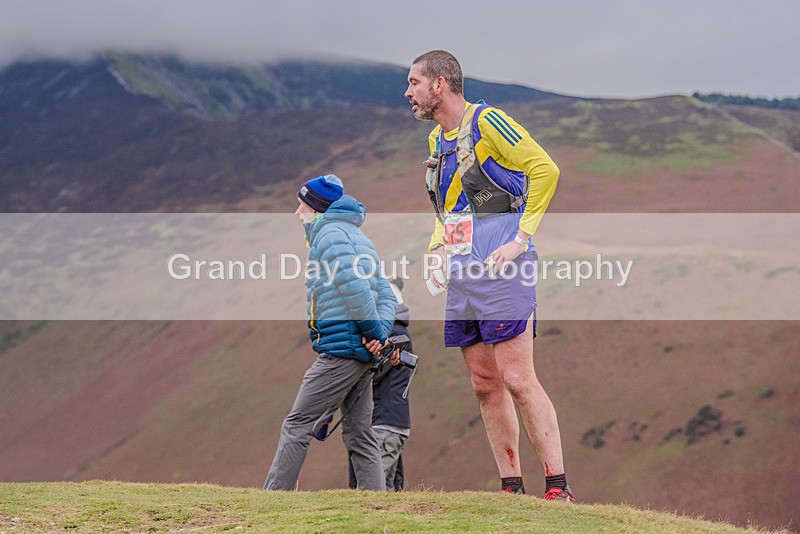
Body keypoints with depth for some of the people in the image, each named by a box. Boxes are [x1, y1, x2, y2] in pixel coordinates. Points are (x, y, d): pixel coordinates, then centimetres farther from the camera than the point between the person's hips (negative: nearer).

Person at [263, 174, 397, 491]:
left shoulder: (330, 233, -6)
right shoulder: (357, 237, 24)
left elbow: (354, 287, -18)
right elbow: (385, 294, 18)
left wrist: (375, 332, -12)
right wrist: (381, 331, 1)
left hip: (341, 346, -10)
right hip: (362, 352, 10)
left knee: (297, 426, -7)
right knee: (359, 435, 8)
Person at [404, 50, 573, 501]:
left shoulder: (486, 122, -8)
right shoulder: (437, 140, 19)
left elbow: (545, 169, -14)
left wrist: (522, 238, -15)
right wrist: (439, 253, 14)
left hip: (501, 271, -9)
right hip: (461, 277, 9)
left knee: (517, 379, -12)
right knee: (486, 384, 7)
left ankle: (558, 488, -11)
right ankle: (512, 489, 11)